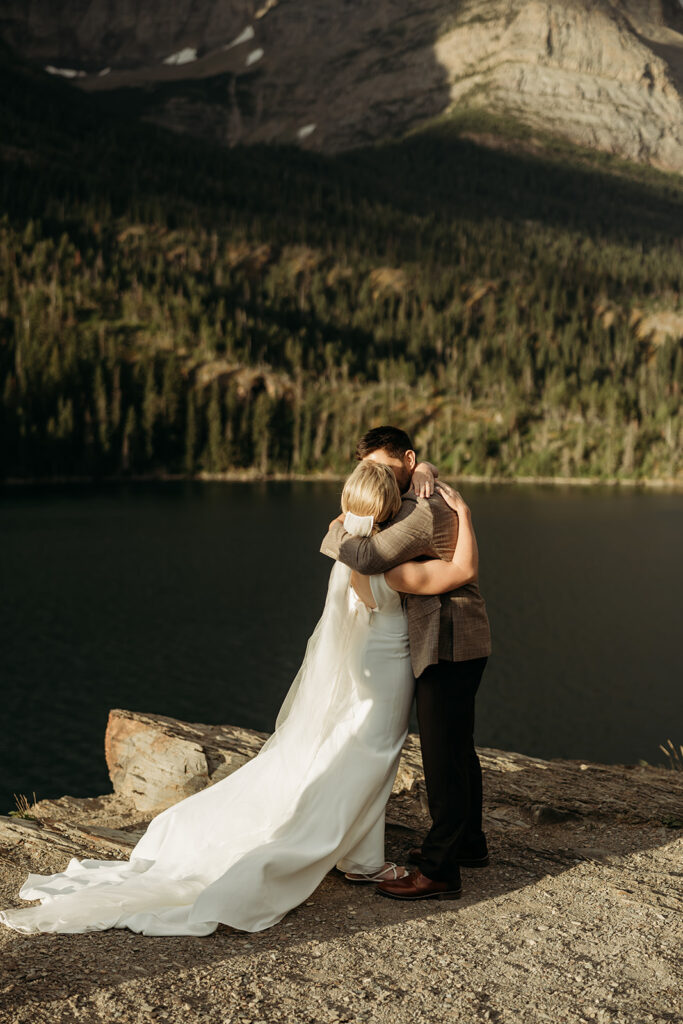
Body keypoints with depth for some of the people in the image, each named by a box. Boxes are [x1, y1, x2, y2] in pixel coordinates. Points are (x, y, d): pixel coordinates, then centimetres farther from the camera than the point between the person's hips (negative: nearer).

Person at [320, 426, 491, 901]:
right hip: (459, 645, 11)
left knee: (443, 754, -8)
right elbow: (425, 469, 35)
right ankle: (468, 843, 32)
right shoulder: (431, 495, 12)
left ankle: (440, 868, -4)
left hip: (448, 647, -11)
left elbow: (368, 558, -30)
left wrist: (335, 534, -9)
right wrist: (423, 472, 10)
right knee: (457, 748, 19)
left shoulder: (424, 513, -20)